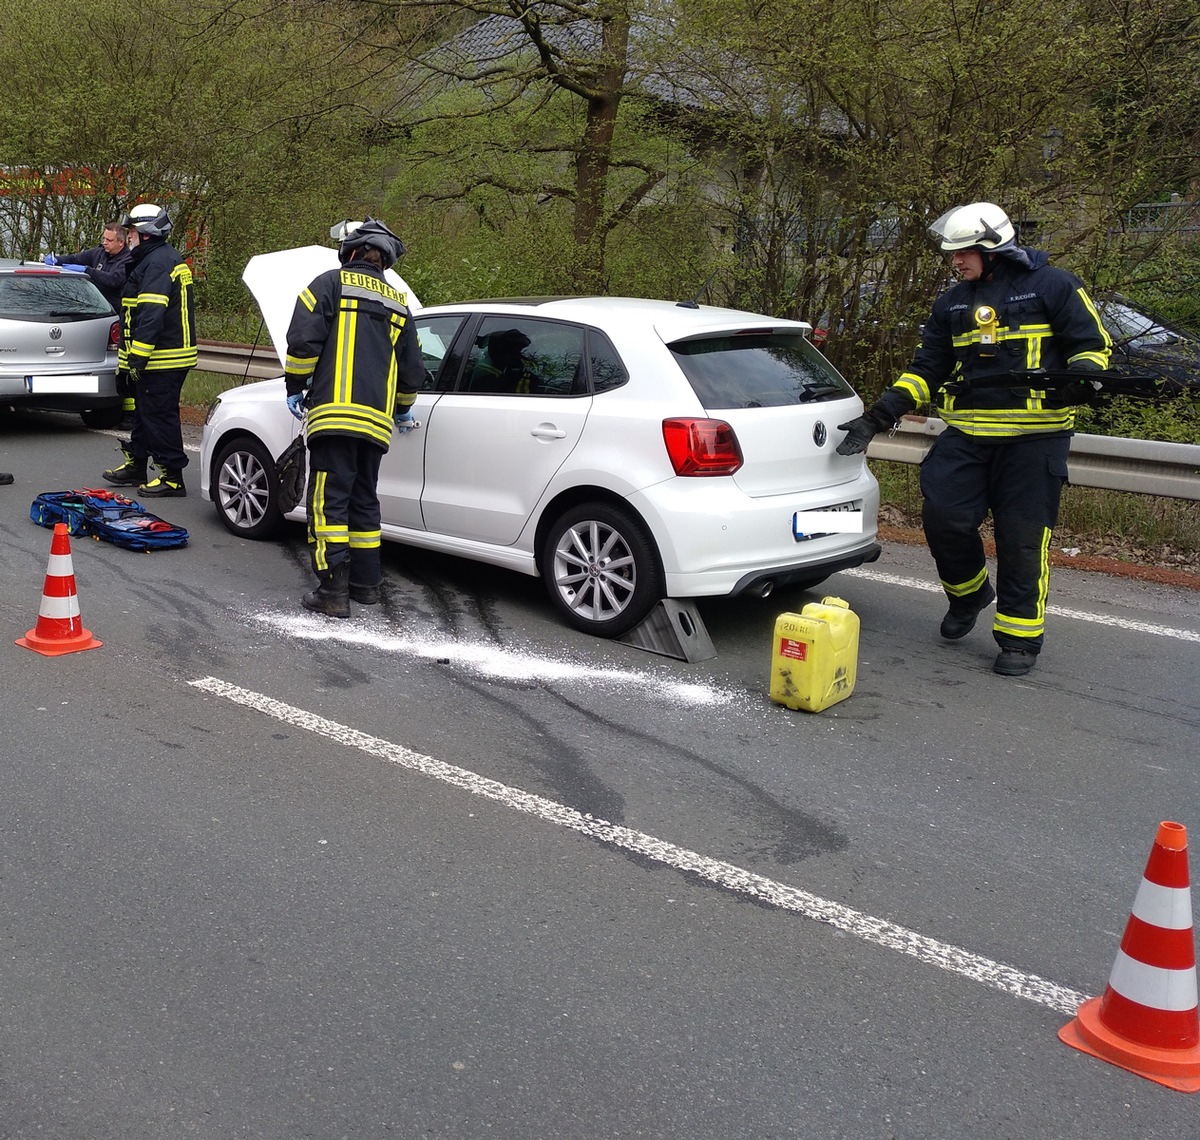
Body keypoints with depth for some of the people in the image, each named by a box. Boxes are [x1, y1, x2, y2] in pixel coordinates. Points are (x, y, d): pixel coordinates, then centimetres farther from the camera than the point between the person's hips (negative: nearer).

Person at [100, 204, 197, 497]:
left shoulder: (158, 263, -17)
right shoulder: (166, 258, 18)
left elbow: (151, 315, -25)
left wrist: (137, 357, -25)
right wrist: (132, 355, 24)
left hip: (161, 361, -11)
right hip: (166, 357, 11)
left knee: (159, 415, -7)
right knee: (145, 411, 19)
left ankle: (172, 477, -2)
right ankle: (135, 466, 31)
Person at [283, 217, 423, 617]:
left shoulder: (332, 283, 2)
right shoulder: (397, 303, 19)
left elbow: (303, 339, -8)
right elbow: (412, 370, 23)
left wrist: (295, 386, 5)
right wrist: (402, 410, 39)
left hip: (334, 413, -6)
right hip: (376, 419, 6)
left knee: (328, 500, -7)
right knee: (364, 499, 17)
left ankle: (332, 591, -12)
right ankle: (366, 583, 22)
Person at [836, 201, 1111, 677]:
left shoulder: (1052, 286, 0)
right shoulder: (953, 303, 15)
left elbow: (1092, 343, 2)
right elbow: (926, 369, 15)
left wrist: (1082, 377, -21)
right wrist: (877, 418, 5)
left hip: (1034, 436, -4)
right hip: (967, 435, 5)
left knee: (1022, 538, -4)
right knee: (942, 516, -6)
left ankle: (1020, 636, 10)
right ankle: (968, 594, 23)